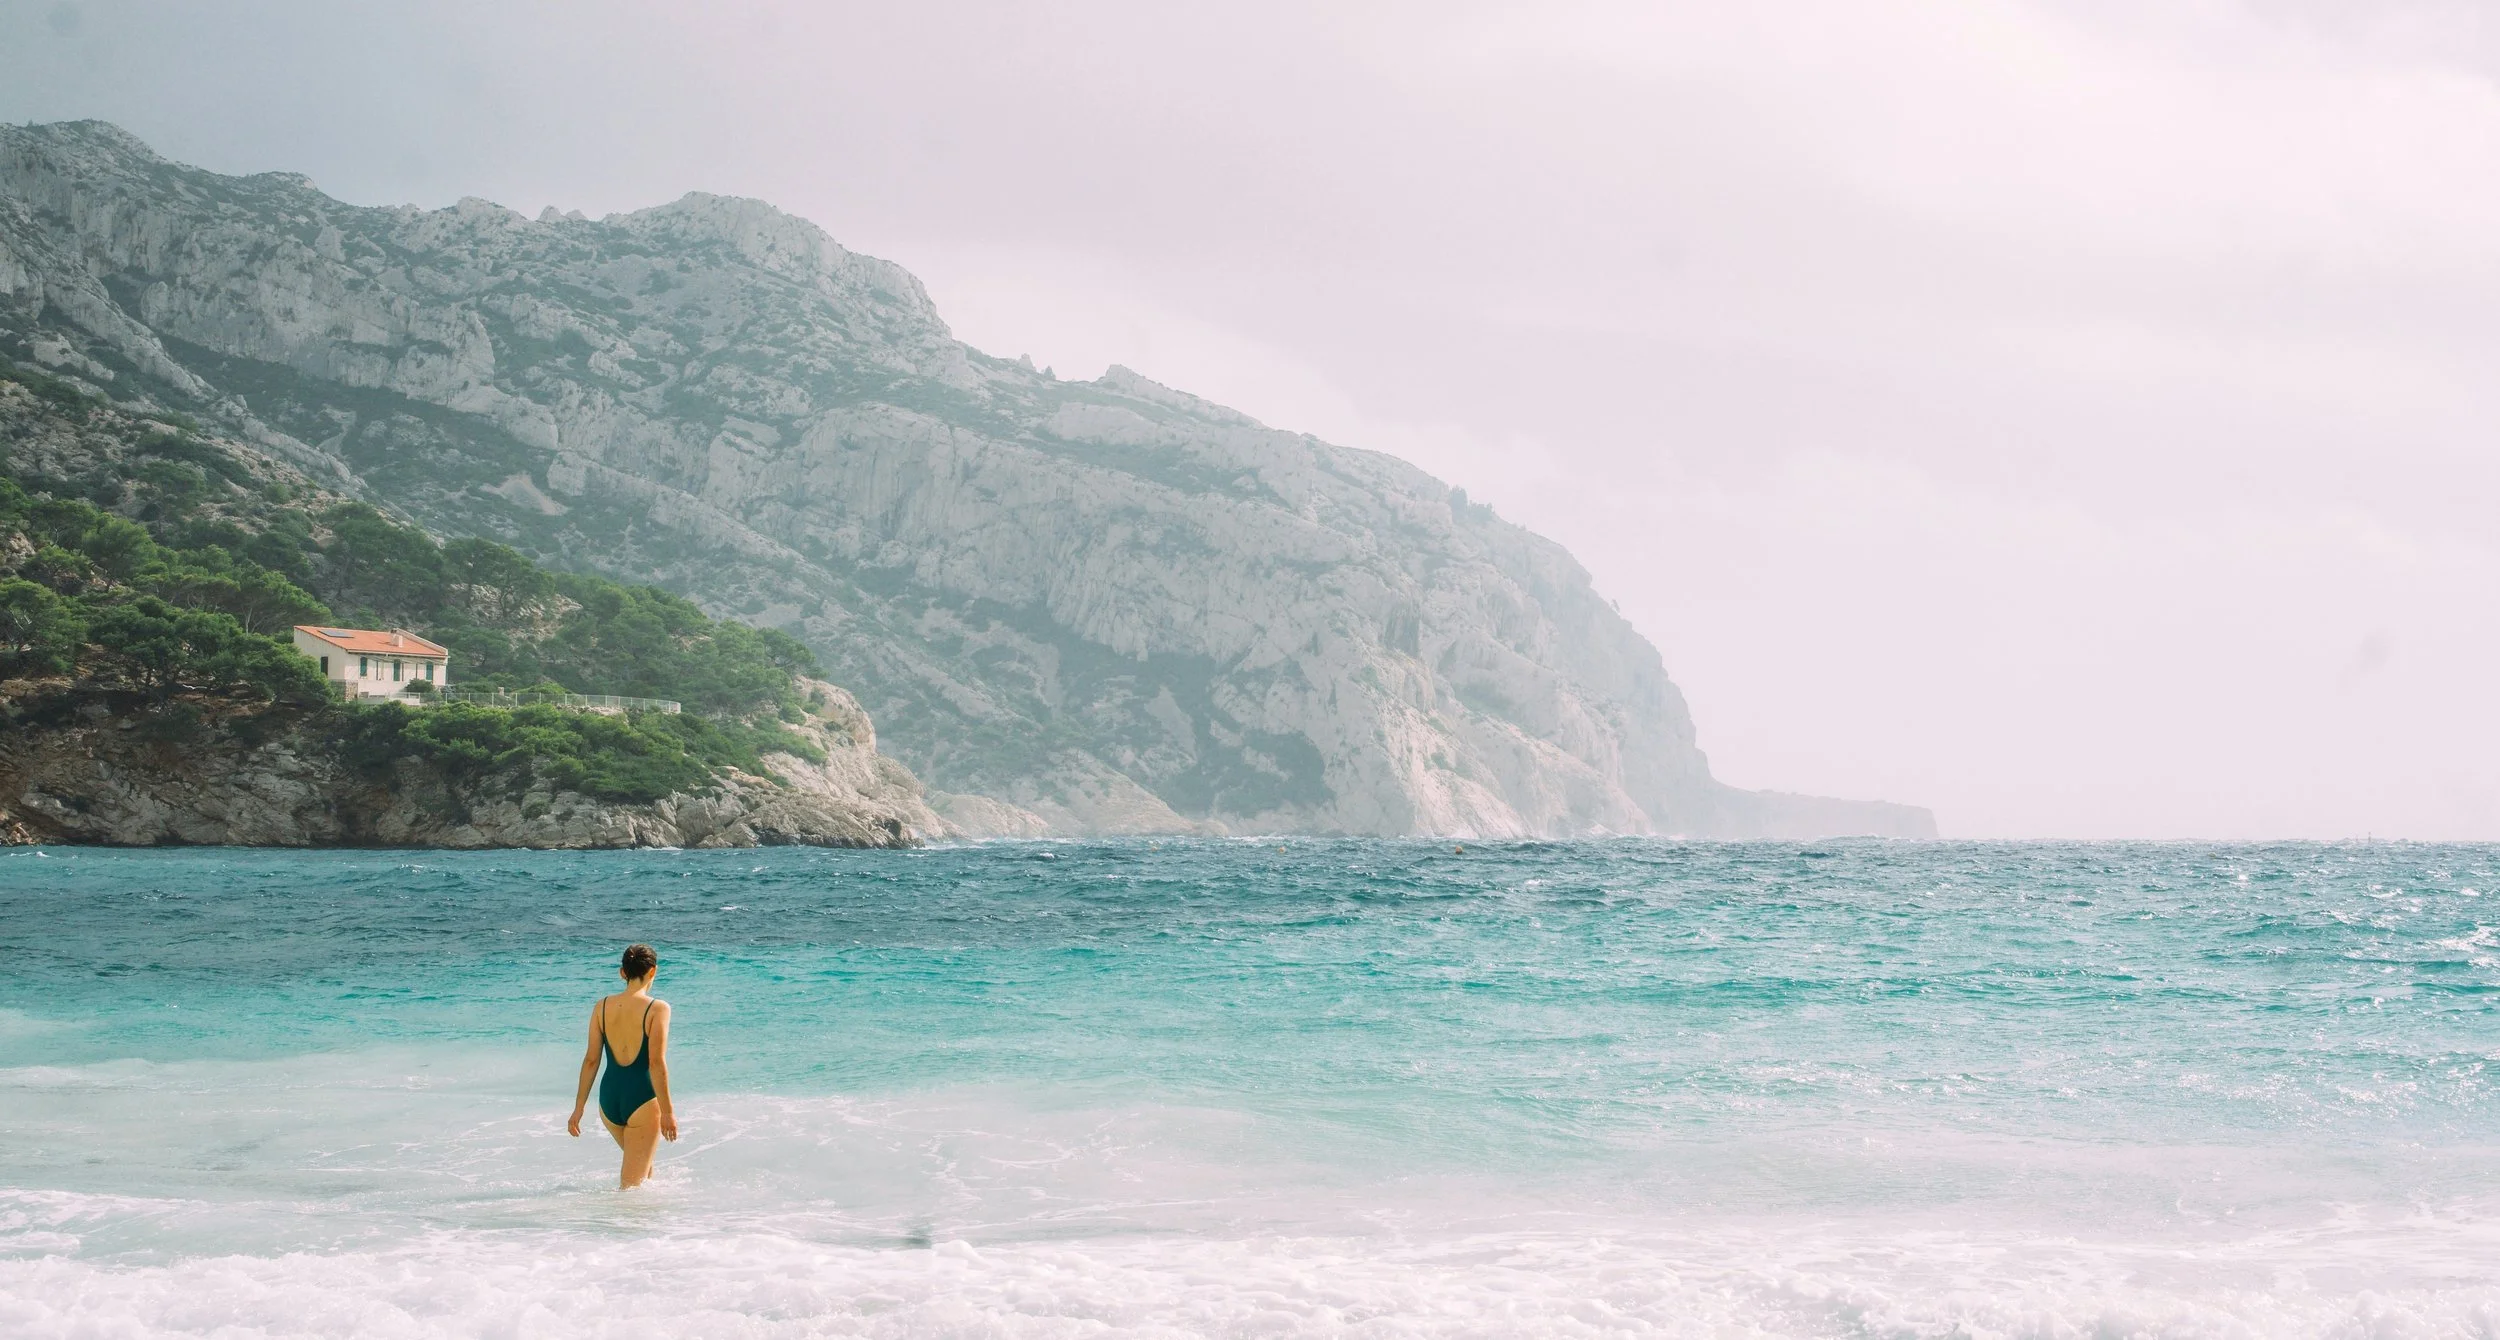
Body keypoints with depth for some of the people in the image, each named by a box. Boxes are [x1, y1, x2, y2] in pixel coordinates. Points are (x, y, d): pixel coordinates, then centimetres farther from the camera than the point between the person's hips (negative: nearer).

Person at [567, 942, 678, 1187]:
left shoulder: (602, 1006, 3)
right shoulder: (657, 1009, -10)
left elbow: (591, 1060, 4)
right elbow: (656, 1063, -16)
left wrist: (578, 1109, 10)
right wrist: (667, 1112, -11)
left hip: (608, 1099, 5)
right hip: (642, 1100, -5)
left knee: (642, 1158, 29)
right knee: (632, 1182, 3)